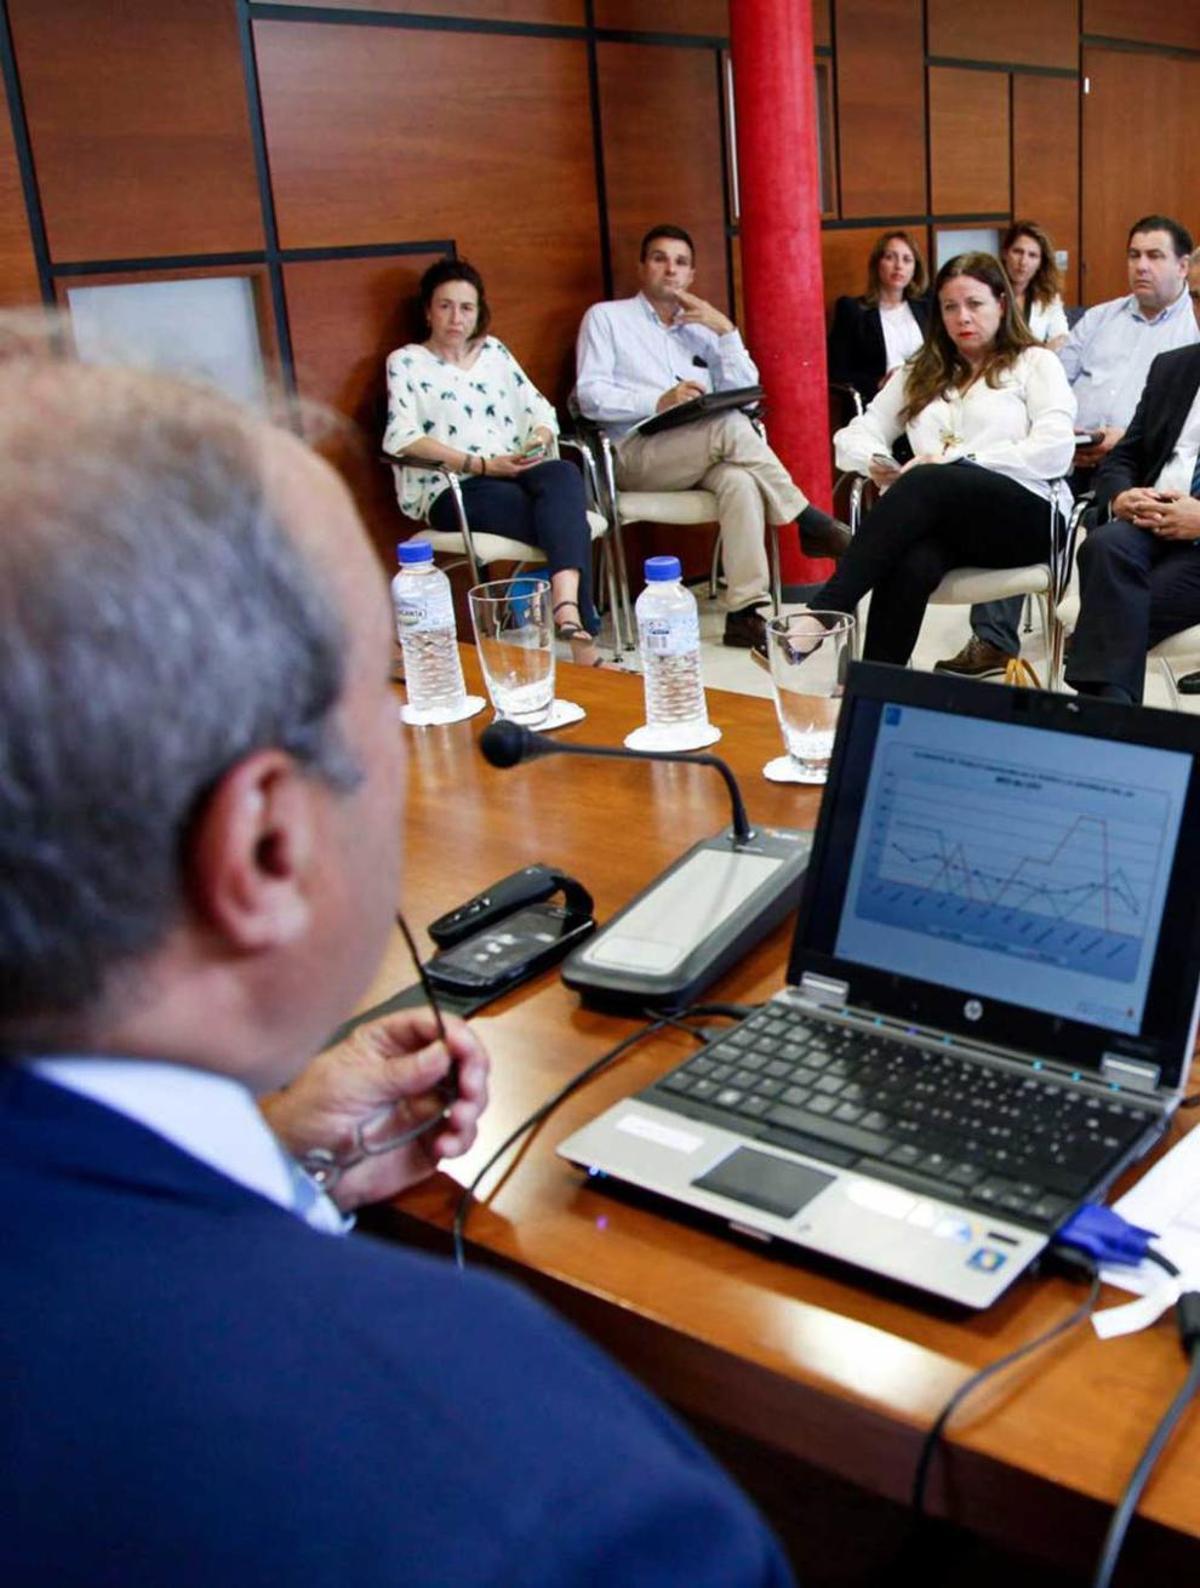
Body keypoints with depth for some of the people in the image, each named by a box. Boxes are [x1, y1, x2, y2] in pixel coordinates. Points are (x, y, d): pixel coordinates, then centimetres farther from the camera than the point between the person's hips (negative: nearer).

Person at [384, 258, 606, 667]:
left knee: (563, 474, -33)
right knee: (566, 517, -31)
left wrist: (540, 440, -7)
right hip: (451, 491, -4)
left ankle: (567, 612, -51)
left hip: (516, 475, 4)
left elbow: (540, 410, 18)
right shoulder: (406, 362, 7)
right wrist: (480, 464, -17)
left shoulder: (494, 352, 23)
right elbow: (401, 438, -8)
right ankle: (582, 633, -32)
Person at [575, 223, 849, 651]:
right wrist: (659, 401, -17)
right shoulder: (606, 317, 12)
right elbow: (590, 395, -3)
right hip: (637, 455, -3)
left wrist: (726, 331, 1)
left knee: (739, 481, -33)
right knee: (729, 425, -31)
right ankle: (812, 523, -20)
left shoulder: (702, 328, 22)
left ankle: (746, 610, -39)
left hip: (703, 457, 4)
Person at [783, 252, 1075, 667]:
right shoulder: (921, 373, 25)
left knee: (928, 483, -35)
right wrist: (875, 463, -6)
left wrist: (958, 460, -13)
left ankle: (819, 617, -44)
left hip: (1025, 517, -3)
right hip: (938, 521, 3)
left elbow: (1055, 451, -4)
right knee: (910, 565, -36)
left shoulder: (1036, 364, 12)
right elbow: (855, 434, 20)